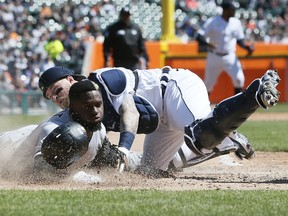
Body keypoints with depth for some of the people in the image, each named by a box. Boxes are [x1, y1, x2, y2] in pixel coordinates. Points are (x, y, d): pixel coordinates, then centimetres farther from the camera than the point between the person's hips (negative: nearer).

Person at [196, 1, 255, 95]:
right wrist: (207, 43, -35)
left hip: (230, 58, 2)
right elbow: (199, 37, -15)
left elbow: (240, 40, 12)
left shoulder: (236, 23, 3)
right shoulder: (212, 22, -10)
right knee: (208, 84, 6)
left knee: (239, 79, -17)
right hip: (214, 57, -2)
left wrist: (247, 47, -8)